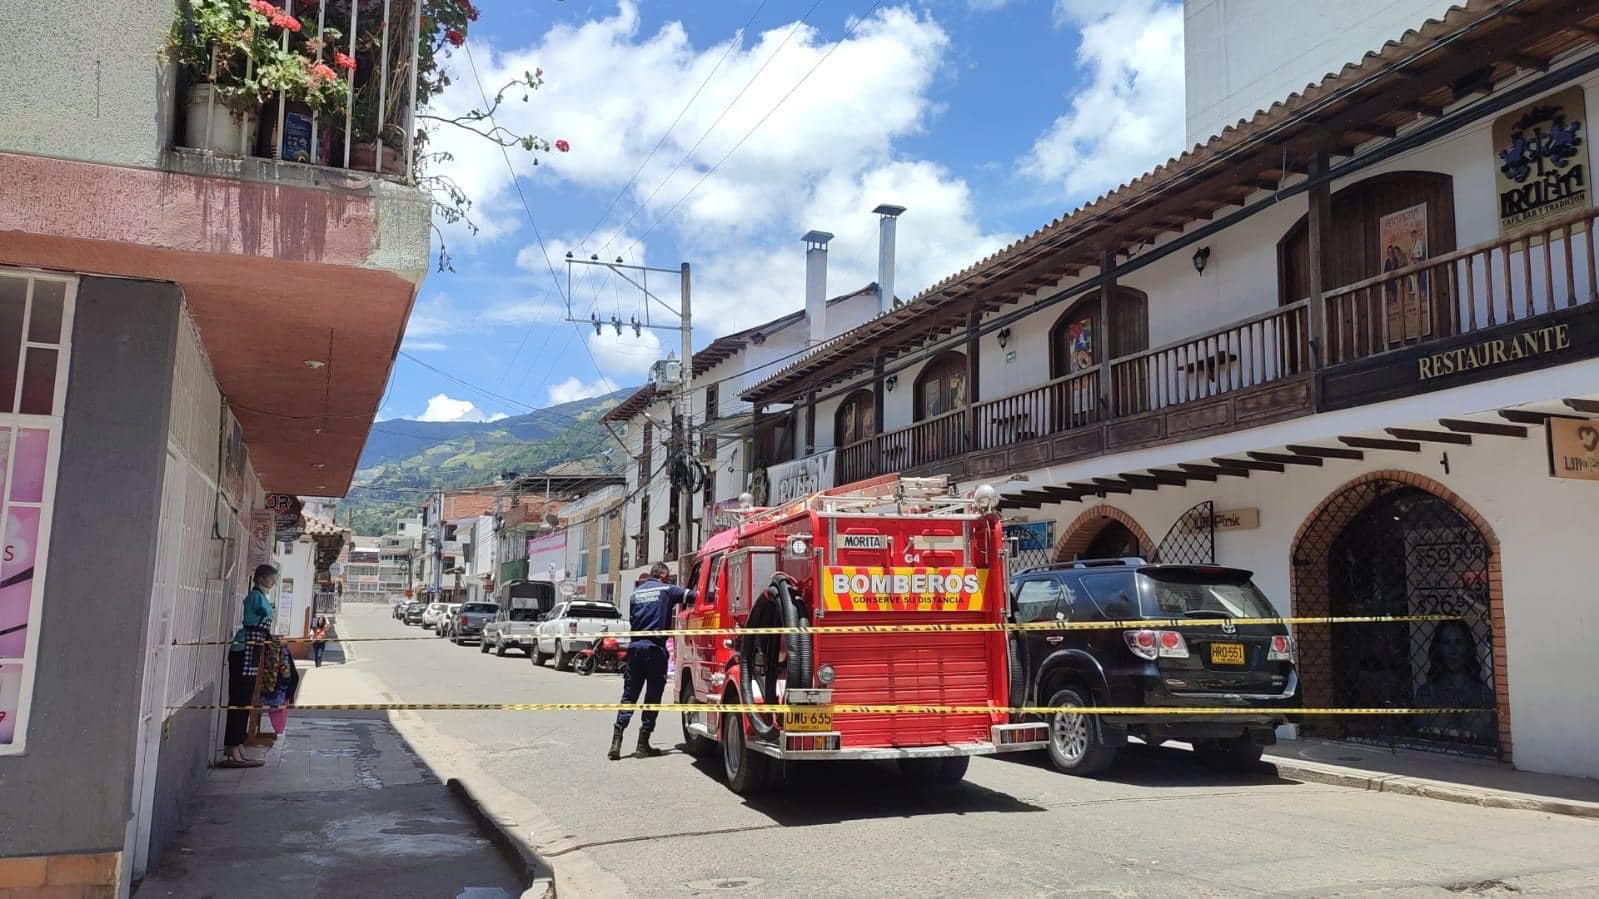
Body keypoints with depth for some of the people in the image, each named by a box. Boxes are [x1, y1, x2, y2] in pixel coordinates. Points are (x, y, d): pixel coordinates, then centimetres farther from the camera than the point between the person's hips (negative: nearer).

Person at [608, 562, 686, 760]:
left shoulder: (635, 592, 16)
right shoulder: (667, 590, 1)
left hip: (634, 647, 5)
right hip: (655, 648, -4)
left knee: (629, 696, 8)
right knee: (652, 697, 4)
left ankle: (616, 742, -2)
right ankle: (643, 745, 5)